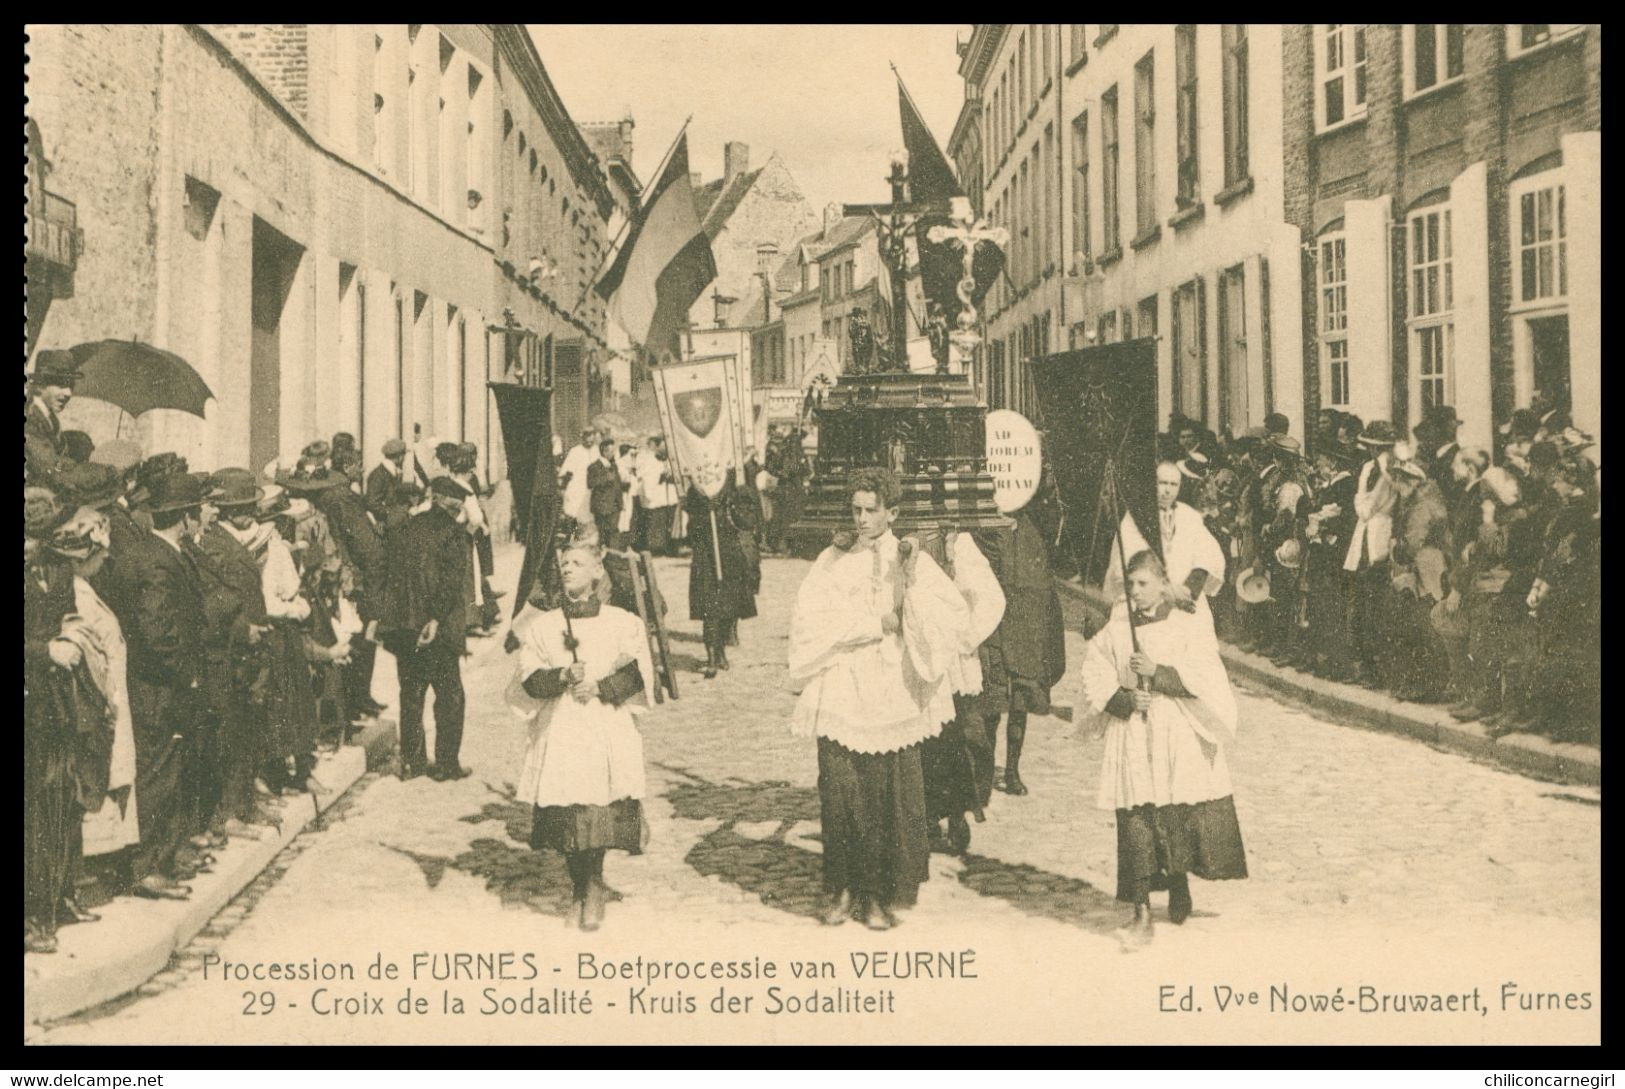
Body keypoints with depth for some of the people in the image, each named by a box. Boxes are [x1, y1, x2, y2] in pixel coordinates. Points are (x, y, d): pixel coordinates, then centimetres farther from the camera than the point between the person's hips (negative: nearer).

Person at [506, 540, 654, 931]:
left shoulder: (622, 623, 5)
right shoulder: (542, 626, 8)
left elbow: (637, 675, 0)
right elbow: (529, 680, 2)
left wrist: (599, 687, -13)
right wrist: (562, 677, -16)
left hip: (607, 730, -1)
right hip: (559, 732, 2)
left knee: (599, 813, -8)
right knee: (565, 813, -1)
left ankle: (591, 888, 7)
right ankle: (587, 887, 15)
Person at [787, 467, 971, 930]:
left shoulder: (914, 563, 6)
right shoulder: (833, 561, 7)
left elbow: (958, 618, -7)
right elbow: (810, 620, -7)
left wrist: (913, 588, -19)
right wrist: (877, 624, -9)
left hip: (893, 701, 0)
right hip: (840, 698, 0)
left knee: (890, 801, -1)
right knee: (839, 799, -1)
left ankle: (880, 895, 11)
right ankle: (842, 889, 13)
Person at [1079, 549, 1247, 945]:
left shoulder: (1190, 627, 2)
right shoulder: (1114, 632, 6)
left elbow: (1204, 679, -8)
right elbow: (1094, 681, 3)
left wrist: (1159, 672, -17)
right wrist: (1123, 699, -14)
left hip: (1181, 740, -1)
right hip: (1133, 742, 1)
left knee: (1182, 820, 3)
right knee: (1137, 824, -5)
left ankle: (1179, 886, 31)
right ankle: (1142, 912, -1)